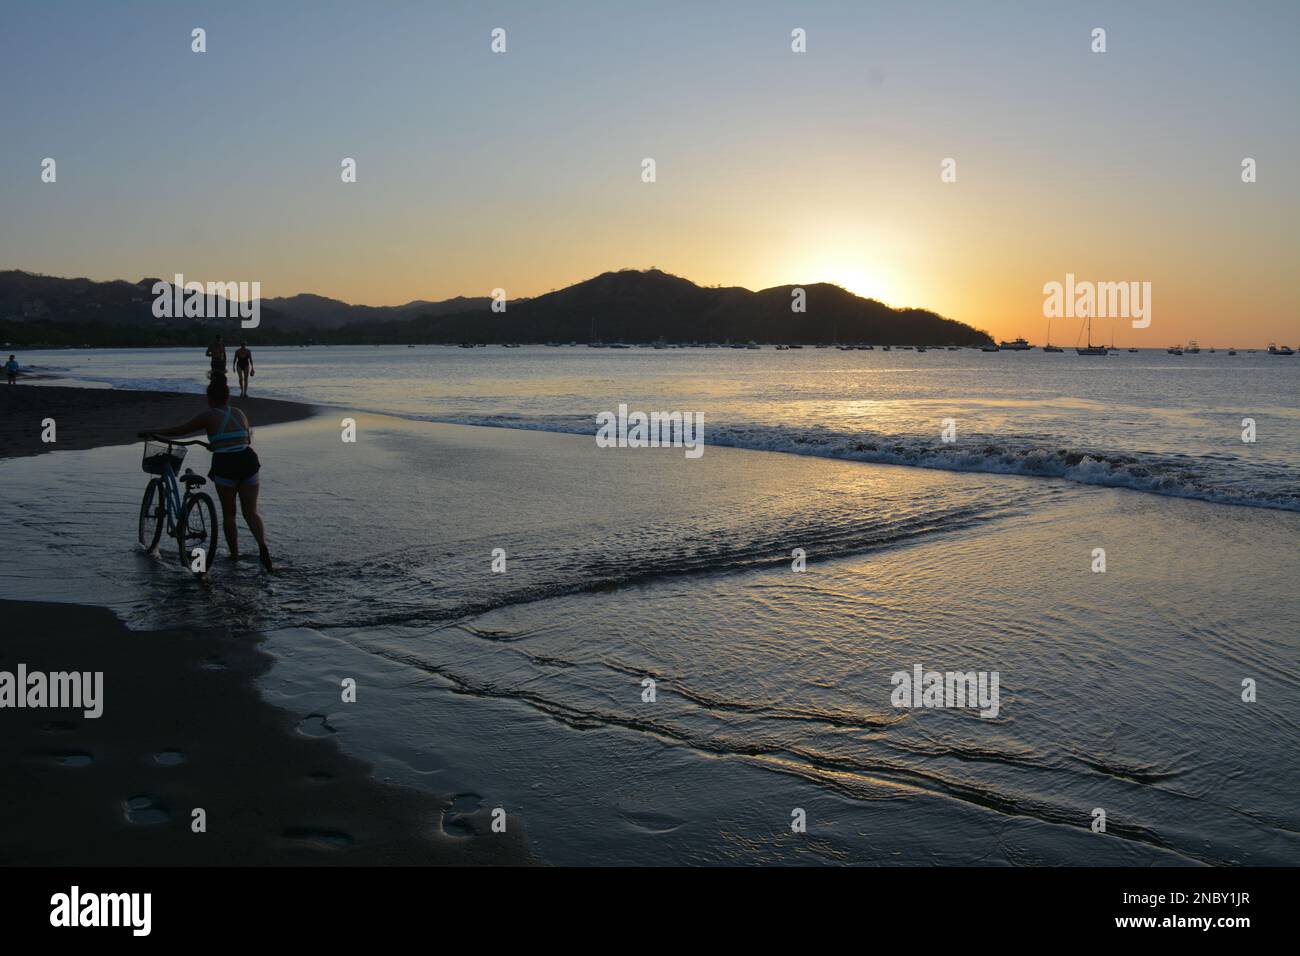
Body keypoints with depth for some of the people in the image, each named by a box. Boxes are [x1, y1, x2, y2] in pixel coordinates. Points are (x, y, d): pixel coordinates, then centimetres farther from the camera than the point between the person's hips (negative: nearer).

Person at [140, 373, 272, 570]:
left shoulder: (208, 416, 3)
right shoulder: (239, 414, 16)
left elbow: (179, 431, 6)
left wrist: (152, 432, 20)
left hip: (225, 466, -3)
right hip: (249, 462, 3)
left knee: (228, 514, 16)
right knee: (251, 512, 9)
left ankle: (234, 555, 23)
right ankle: (262, 543, -17)